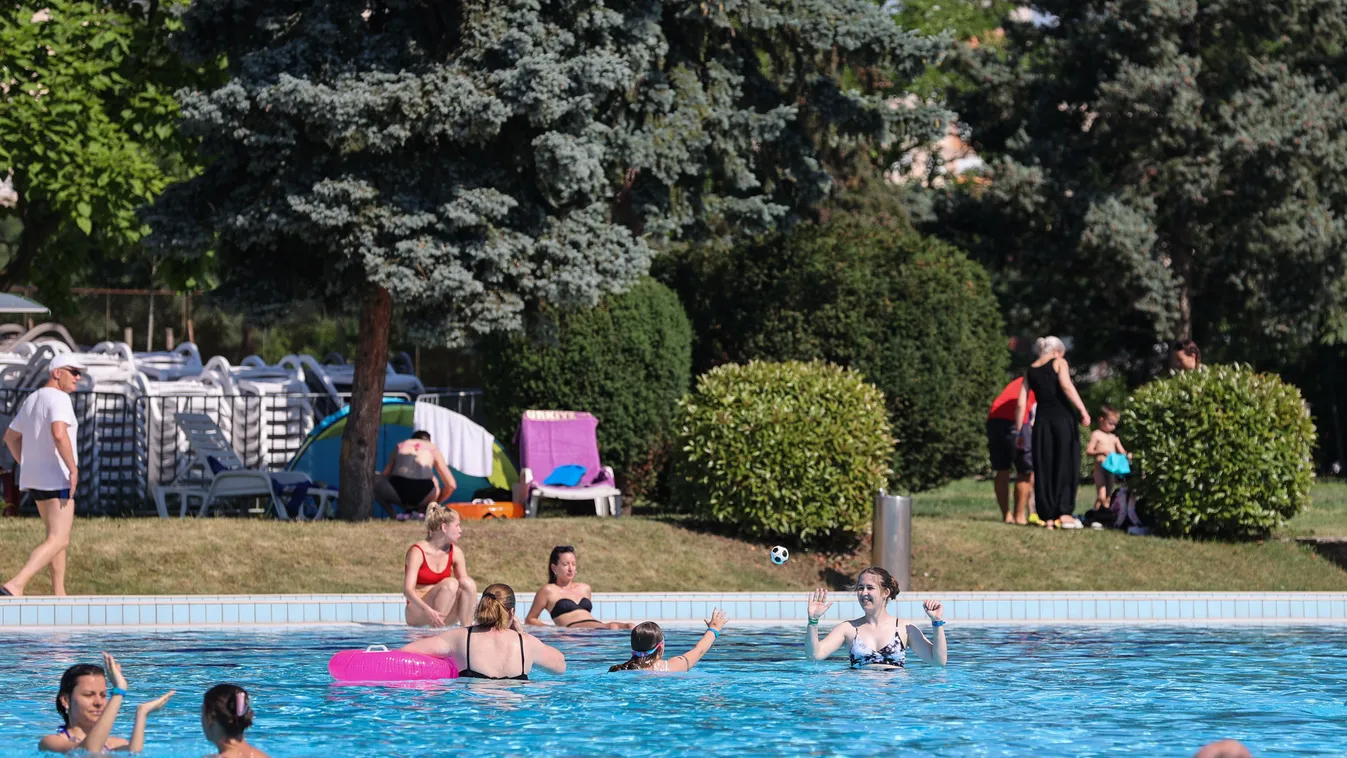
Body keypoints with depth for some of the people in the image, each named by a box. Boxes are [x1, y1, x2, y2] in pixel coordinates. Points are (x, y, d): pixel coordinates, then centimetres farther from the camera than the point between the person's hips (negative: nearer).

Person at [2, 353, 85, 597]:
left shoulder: (32, 400, 13)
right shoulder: (59, 399, -15)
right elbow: (59, 433, -31)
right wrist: (73, 469, -24)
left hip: (36, 479, 10)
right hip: (57, 479, -10)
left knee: (60, 536, 20)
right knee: (57, 542, -11)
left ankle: (59, 595, 19)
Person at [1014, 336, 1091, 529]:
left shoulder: (1030, 372, 15)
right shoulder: (1059, 363, 3)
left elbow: (1022, 403, 9)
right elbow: (1066, 385, -15)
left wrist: (1018, 429, 12)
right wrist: (1083, 411, -18)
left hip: (1041, 419, 4)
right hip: (1062, 416, -4)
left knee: (1043, 468, 6)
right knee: (1065, 464, 1)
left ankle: (1048, 517, 4)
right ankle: (1064, 513, -7)